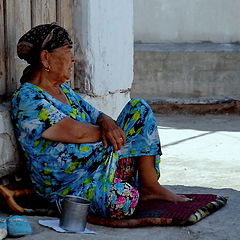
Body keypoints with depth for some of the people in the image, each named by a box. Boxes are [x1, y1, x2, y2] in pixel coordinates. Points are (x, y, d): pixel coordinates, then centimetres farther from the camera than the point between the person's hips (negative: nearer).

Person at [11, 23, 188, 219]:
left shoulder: (63, 89, 15)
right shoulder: (27, 99, -16)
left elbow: (96, 115, 16)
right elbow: (76, 132, -23)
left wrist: (108, 123, -9)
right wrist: (105, 132, -5)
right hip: (70, 186, -9)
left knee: (139, 108, 3)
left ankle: (149, 185, -3)